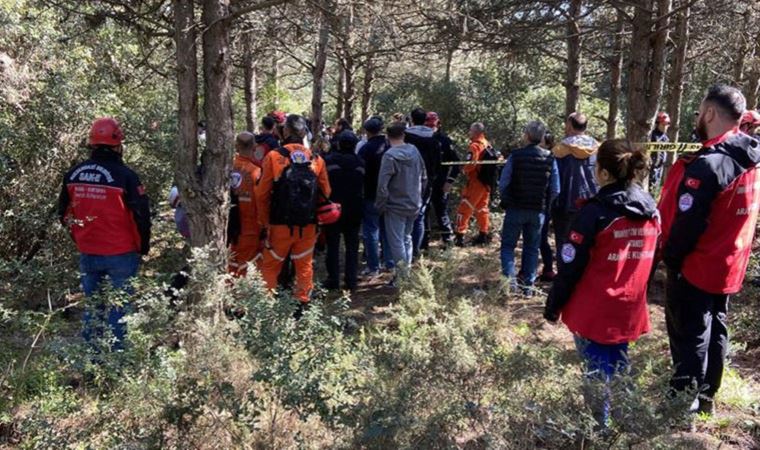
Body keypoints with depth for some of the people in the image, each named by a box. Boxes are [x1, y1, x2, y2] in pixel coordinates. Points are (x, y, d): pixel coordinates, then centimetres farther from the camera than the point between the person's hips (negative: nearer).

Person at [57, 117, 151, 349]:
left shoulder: (73, 174, 3)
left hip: (87, 254, 5)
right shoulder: (125, 175, -15)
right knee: (119, 305, 5)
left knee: (93, 304, 17)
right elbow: (141, 214, -12)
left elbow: (64, 213, 11)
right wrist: (143, 247, 3)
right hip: (120, 254, -5)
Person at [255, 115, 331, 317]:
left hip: (280, 224, -2)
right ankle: (302, 305, 21)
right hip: (308, 225, 2)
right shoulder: (316, 160, -1)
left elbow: (261, 194, -6)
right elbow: (325, 193, 3)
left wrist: (265, 222, 5)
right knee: (304, 265, 15)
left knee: (270, 266, 11)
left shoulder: (273, 157, -9)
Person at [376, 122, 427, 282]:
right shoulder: (414, 151, 0)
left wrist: (380, 205, -8)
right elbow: (424, 178, 9)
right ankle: (407, 271, 26)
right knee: (407, 239, 19)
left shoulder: (390, 155, -19)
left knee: (396, 242, 3)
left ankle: (402, 275, 6)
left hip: (396, 206, -6)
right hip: (414, 205, 6)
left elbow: (382, 184, -21)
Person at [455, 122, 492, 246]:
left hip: (476, 182, -8)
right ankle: (483, 235, 23)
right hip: (486, 182, 8)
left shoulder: (475, 146, -15)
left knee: (464, 209, -4)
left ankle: (460, 236, -5)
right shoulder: (488, 145, 10)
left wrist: (464, 170, -3)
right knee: (482, 208, 18)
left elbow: (471, 163, -23)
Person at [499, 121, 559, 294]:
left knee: (508, 245, 9)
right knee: (532, 248, 13)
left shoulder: (515, 156, -9)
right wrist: (546, 206, 12)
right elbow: (555, 190, -2)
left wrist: (506, 202, 7)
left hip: (515, 208, -2)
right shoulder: (550, 159, -1)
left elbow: (503, 184, -10)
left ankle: (510, 279, -7)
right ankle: (528, 285, 15)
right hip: (538, 211, 2)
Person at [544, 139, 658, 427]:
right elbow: (648, 260, 12)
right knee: (619, 372, 20)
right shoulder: (651, 209, 1)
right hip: (629, 311, 6)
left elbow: (570, 266, -16)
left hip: (594, 312, -6)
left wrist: (553, 306, -5)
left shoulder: (596, 212, -19)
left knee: (596, 375, 8)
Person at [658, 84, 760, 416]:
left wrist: (670, 257, -11)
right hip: (728, 267, 9)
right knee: (715, 330, 18)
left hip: (696, 268, -9)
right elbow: (731, 216, 11)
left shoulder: (707, 164, -24)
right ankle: (705, 396, 31)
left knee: (689, 336, 2)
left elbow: (688, 222, -24)